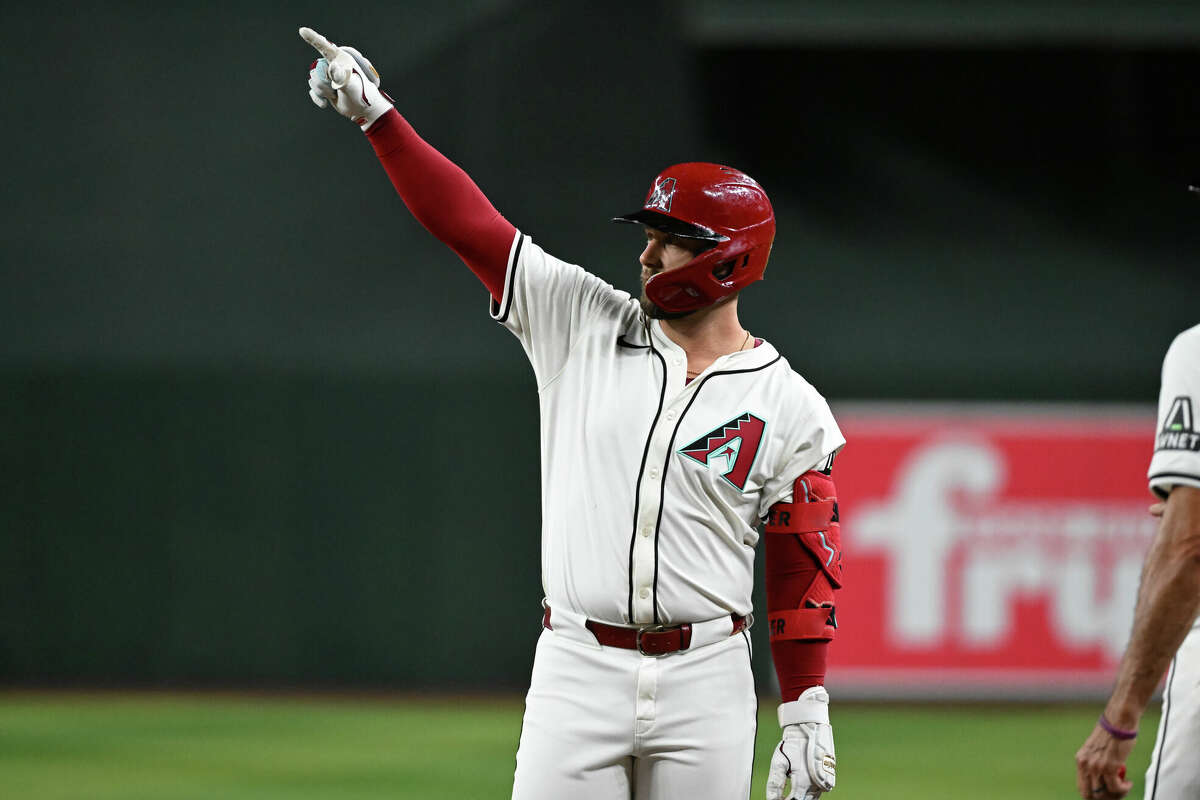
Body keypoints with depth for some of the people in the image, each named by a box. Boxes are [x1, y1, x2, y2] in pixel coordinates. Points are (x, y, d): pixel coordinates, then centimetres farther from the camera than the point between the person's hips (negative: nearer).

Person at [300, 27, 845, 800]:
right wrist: (377, 115, -1)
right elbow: (468, 221, 5)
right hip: (576, 671, 1)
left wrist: (807, 712, -3)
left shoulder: (790, 409, 1)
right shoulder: (583, 323, 6)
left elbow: (804, 572, 1)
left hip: (706, 681, -1)